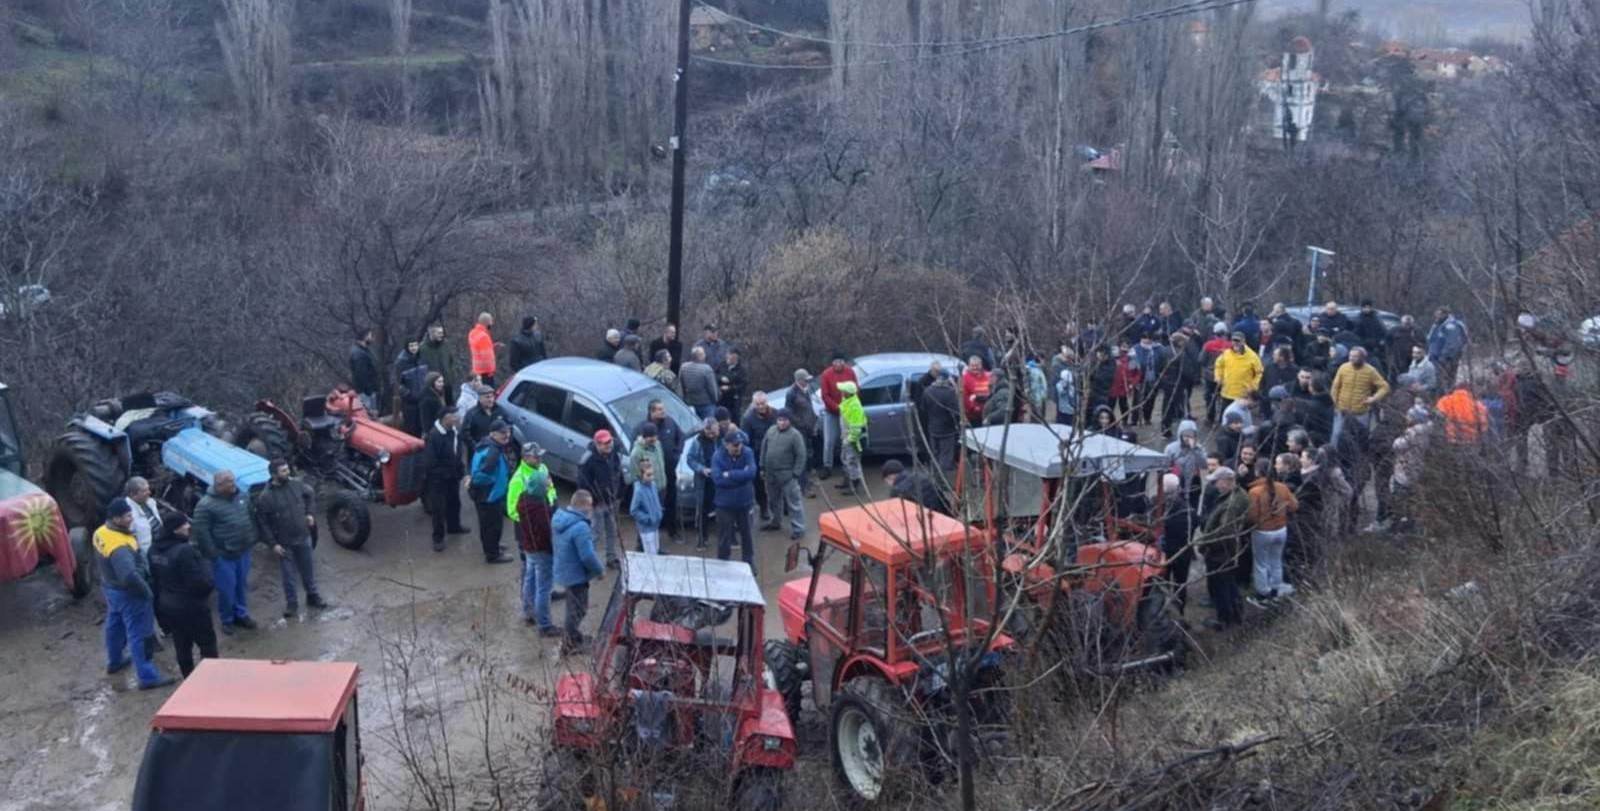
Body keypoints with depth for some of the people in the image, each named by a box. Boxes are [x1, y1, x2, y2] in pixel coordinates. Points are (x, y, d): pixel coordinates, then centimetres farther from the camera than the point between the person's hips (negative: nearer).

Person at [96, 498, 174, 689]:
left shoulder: (101, 533, -5)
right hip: (127, 593, -9)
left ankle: (114, 662, 48)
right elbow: (130, 575, -42)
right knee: (138, 635, -1)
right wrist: (147, 591, -27)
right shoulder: (120, 546, -34)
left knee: (114, 625, 28)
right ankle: (147, 677, 5)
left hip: (109, 587, 10)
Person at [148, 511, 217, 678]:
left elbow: (153, 578, 11)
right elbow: (200, 582, -27)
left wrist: (160, 600, 20)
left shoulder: (154, 550, 0)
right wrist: (208, 585, -5)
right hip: (191, 607, -8)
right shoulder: (184, 551, -28)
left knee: (181, 646, 18)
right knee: (207, 643, 9)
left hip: (167, 606, 8)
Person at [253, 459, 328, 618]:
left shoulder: (297, 485, -6)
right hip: (284, 543, -4)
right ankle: (291, 604, 25)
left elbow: (309, 497, 16)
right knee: (288, 575, 9)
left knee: (308, 570, 18)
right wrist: (272, 543, -15)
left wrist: (311, 514, 3)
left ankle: (313, 597, 36)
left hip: (303, 537, 4)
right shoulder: (265, 497, -19)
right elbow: (262, 523, -14)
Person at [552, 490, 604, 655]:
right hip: (576, 574, -9)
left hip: (562, 571, 9)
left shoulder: (559, 517, -1)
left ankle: (572, 637, 42)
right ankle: (569, 645, 19)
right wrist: (600, 570, -11)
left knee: (573, 606, 26)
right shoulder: (580, 527, -30)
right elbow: (587, 556, -29)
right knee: (578, 609, 8)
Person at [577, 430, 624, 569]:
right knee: (595, 531, -1)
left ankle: (612, 557, 31)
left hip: (611, 500, 7)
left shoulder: (615, 456, 0)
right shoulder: (589, 459, -22)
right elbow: (583, 483, -19)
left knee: (612, 531, 17)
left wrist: (618, 497, 12)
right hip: (596, 501, -7)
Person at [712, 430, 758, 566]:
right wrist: (740, 476, -21)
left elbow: (751, 473, -23)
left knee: (747, 534, 18)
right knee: (724, 536, 6)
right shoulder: (717, 456, -12)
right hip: (725, 503, -2)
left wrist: (730, 474, -22)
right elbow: (717, 479, -24)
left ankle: (749, 563, 35)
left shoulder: (747, 454, -9)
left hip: (745, 502, 2)